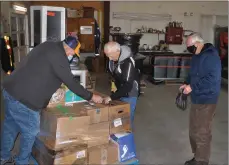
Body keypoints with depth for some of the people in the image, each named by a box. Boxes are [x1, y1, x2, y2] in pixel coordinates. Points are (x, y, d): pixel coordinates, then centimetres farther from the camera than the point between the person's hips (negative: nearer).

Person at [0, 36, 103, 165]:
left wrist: (59, 85, 34)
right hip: (24, 99, -10)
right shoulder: (58, 56, -16)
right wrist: (91, 97, -2)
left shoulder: (48, 46, 12)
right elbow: (71, 82, -12)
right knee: (31, 132, 8)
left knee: (10, 126, 24)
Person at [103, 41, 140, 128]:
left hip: (129, 93, -7)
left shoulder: (128, 62, -32)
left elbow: (127, 86, -34)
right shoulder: (113, 58, -8)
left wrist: (112, 97, -34)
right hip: (119, 90, 7)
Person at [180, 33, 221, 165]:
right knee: (194, 131, 18)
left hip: (206, 101, -10)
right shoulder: (197, 56, 12)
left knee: (202, 133, -1)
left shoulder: (211, 56, -18)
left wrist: (193, 87, -24)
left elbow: (213, 78, -27)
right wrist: (187, 84, 5)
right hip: (196, 99, 10)